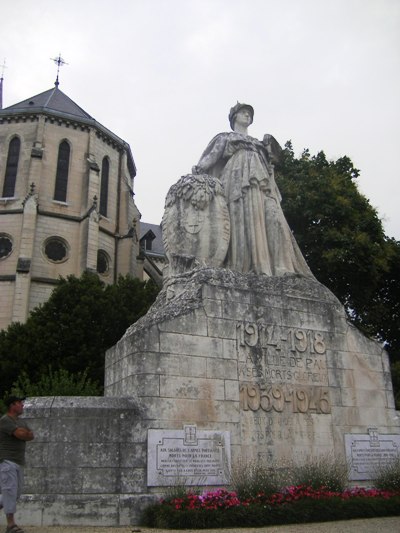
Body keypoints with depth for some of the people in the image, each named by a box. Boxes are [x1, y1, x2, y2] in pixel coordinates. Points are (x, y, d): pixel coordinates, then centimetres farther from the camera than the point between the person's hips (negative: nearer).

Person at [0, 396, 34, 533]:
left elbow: (31, 436, 4)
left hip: (18, 462, 8)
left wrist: (23, 433, -14)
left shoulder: (21, 422, 15)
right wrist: (26, 433, -2)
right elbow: (23, 435, -24)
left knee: (16, 493, 9)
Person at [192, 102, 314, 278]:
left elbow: (267, 165, 28)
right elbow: (211, 157, 8)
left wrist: (269, 151, 11)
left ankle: (281, 271, -29)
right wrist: (196, 172, -10)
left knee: (274, 219, -18)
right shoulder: (226, 137, 23)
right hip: (240, 179, -4)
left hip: (262, 182, 4)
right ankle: (257, 269, -34)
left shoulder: (257, 143, 36)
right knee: (246, 220, -24)